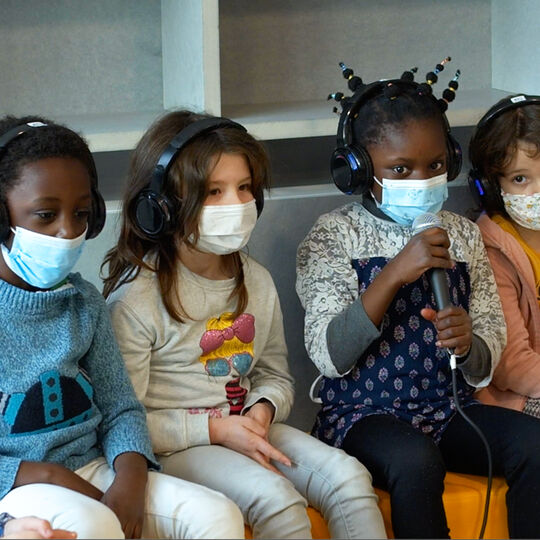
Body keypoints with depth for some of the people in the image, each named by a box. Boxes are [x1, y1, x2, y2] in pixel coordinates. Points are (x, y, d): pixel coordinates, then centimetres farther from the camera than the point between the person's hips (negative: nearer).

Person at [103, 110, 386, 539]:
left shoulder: (256, 282, 9)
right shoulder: (137, 298, -12)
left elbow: (276, 375, 21)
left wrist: (264, 408, -4)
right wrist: (214, 429, -18)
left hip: (247, 428, 7)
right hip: (174, 447, -6)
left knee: (348, 476, -15)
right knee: (275, 497, -30)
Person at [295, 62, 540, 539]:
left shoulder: (463, 236, 10)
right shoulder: (334, 236, -3)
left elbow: (487, 364, 11)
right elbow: (328, 356, -14)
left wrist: (469, 344, -15)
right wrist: (393, 274, -23)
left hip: (450, 409, 4)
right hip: (364, 414, -4)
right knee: (415, 460, -35)